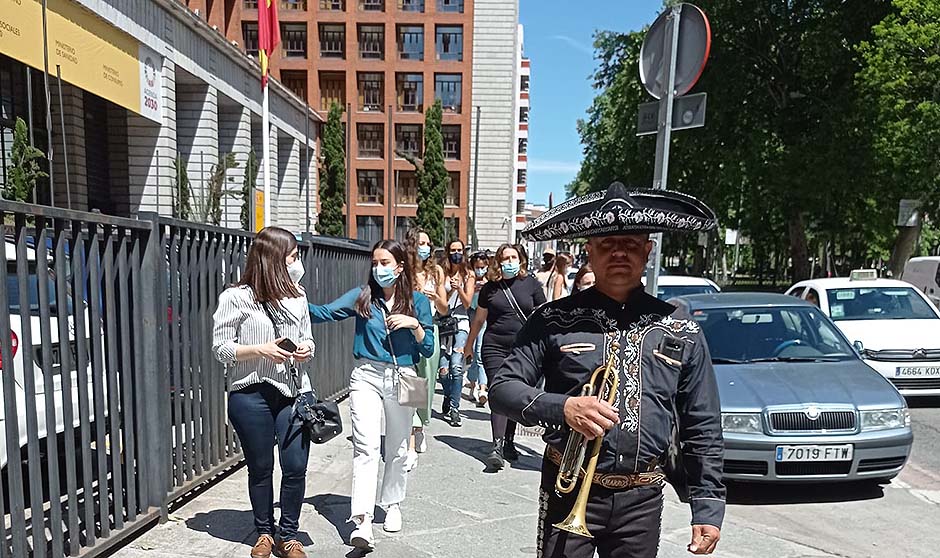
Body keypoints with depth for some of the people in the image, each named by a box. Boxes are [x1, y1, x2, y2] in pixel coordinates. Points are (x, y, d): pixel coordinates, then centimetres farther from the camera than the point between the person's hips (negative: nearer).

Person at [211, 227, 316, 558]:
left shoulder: (297, 295, 7)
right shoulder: (237, 297, -7)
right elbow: (221, 348, -5)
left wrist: (306, 349, -5)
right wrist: (261, 350, -18)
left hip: (294, 392, 3)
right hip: (252, 394, -3)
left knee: (296, 467, 1)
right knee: (260, 469, 12)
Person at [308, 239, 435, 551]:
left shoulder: (417, 301, 2)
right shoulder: (362, 296, 2)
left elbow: (428, 350, 1)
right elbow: (325, 313, -9)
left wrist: (414, 324, -16)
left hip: (402, 379, 1)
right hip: (366, 376, -1)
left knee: (397, 449, 14)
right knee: (366, 447, -13)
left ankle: (393, 505, 36)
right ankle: (362, 522, -12)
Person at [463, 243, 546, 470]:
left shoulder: (531, 284, 2)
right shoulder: (490, 287, 4)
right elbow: (479, 319, 14)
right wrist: (469, 345, 21)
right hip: (495, 348, -1)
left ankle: (509, 442, 25)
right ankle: (497, 446, -12)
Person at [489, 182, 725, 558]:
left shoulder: (681, 333, 2)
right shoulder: (554, 321, -5)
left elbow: (703, 432, 6)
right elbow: (501, 388, -5)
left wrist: (708, 508, 3)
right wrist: (561, 407, -21)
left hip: (642, 499, 2)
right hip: (568, 492, -2)